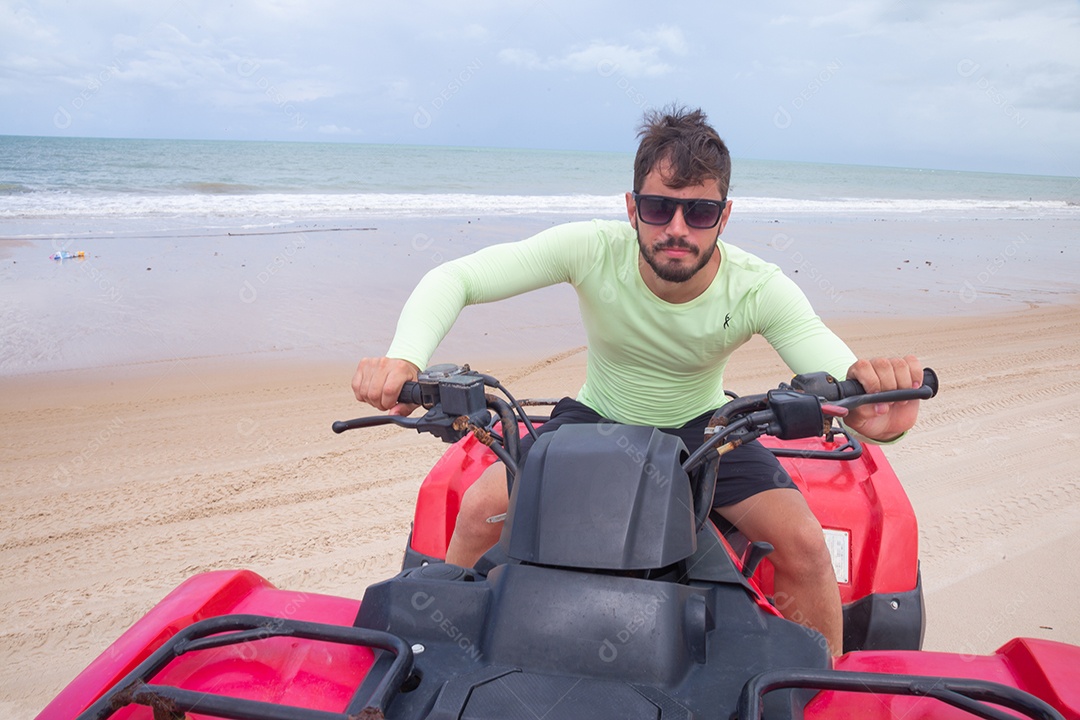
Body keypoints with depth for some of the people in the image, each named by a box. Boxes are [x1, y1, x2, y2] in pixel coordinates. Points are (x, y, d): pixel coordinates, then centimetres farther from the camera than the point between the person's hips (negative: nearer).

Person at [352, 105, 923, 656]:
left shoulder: (759, 289, -23)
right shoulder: (593, 249, -25)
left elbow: (840, 371, -34)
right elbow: (452, 279, -27)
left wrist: (870, 401, -61)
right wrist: (404, 358, -47)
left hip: (704, 428, 0)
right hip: (596, 419, 0)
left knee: (805, 544, -21)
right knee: (481, 508, -20)